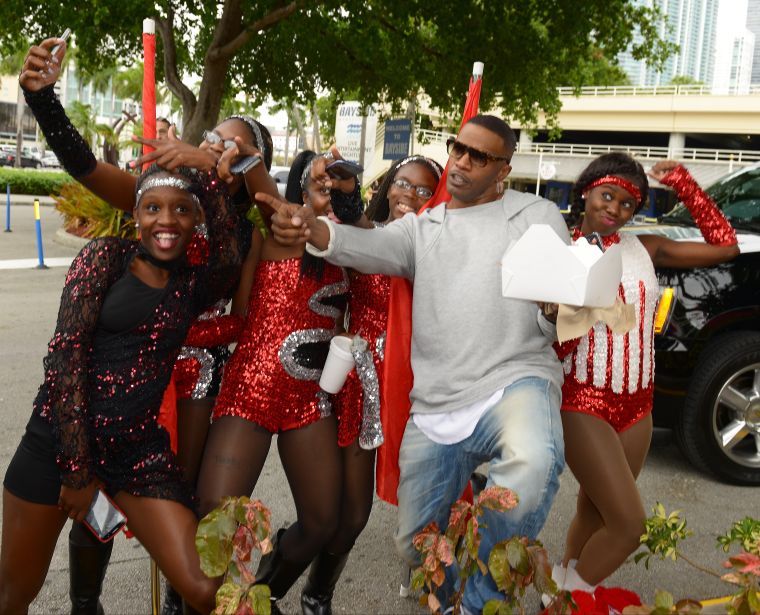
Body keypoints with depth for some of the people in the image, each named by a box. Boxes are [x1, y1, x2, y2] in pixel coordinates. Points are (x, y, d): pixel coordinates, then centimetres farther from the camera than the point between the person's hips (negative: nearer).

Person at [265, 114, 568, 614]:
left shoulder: (537, 216, 8)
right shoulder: (422, 227, 15)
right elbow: (370, 248, -6)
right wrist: (312, 229, -27)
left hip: (514, 381, -3)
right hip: (435, 410, 4)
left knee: (533, 463, -38)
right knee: (417, 545, 7)